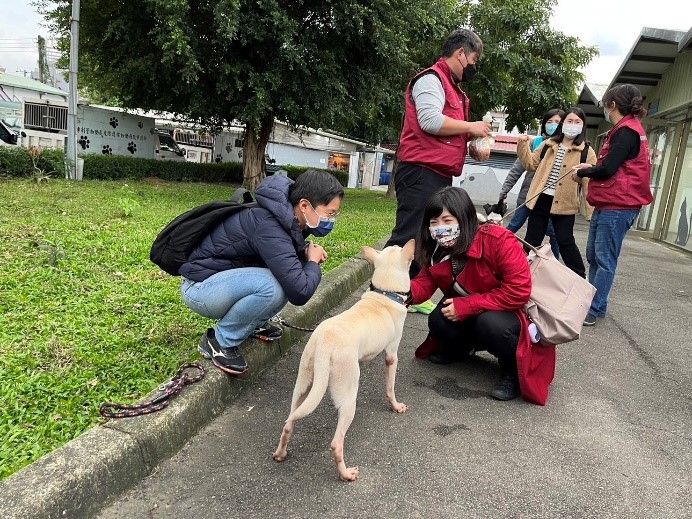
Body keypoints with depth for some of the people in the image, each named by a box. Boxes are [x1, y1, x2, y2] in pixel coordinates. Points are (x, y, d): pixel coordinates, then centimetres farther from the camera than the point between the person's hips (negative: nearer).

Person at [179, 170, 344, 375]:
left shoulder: (288, 218, -5)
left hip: (226, 277, 9)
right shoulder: (268, 226, -31)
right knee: (272, 287, -33)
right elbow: (300, 293, -37)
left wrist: (306, 251, -7)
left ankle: (254, 323, 10)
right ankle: (219, 342, -11)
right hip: (199, 287, -9)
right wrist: (313, 262, -16)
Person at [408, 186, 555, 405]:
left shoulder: (498, 240, -29)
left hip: (515, 312, -5)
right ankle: (460, 347, 15)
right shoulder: (437, 250, -8)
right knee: (438, 321, -21)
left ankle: (514, 369, -5)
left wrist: (467, 305, -29)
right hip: (471, 315, 6)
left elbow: (519, 290, -31)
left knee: (489, 323, -37)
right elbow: (423, 284, -13)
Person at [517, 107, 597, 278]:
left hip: (563, 204, -3)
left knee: (565, 241, 1)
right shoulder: (549, 145, 10)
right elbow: (532, 164, 13)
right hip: (541, 199, 3)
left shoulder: (586, 151, -1)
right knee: (532, 239, 10)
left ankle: (580, 278, 16)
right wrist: (523, 145, 2)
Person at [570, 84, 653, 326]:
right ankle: (592, 303, 23)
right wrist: (590, 168, 9)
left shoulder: (626, 131, -12)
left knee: (604, 260, -6)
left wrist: (581, 173, -3)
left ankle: (595, 310, -1)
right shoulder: (629, 129, 19)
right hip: (608, 205, 10)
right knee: (593, 256, 13)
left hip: (616, 207, -10)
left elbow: (607, 169, -19)